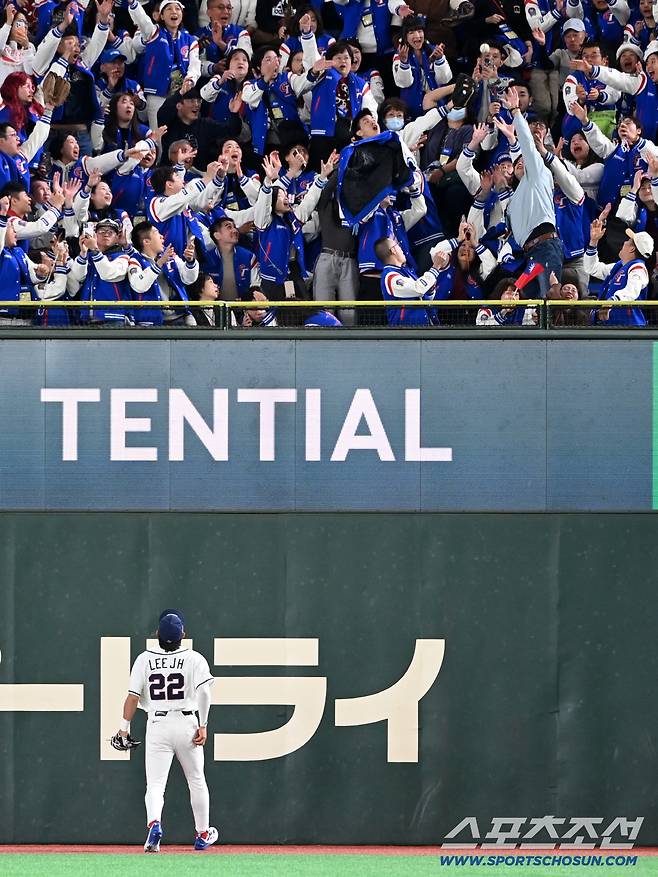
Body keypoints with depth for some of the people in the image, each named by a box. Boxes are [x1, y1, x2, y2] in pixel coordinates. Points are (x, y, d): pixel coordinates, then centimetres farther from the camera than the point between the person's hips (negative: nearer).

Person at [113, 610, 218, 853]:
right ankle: (202, 834, 26)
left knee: (155, 784, -2)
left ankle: (154, 823, -30)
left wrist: (125, 727, 6)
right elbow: (204, 691, -15)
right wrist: (203, 725, -11)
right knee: (196, 782, 17)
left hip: (157, 725, 0)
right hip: (186, 723, 0)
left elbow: (133, 696, -2)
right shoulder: (193, 659, -3)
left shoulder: (144, 659, 1)